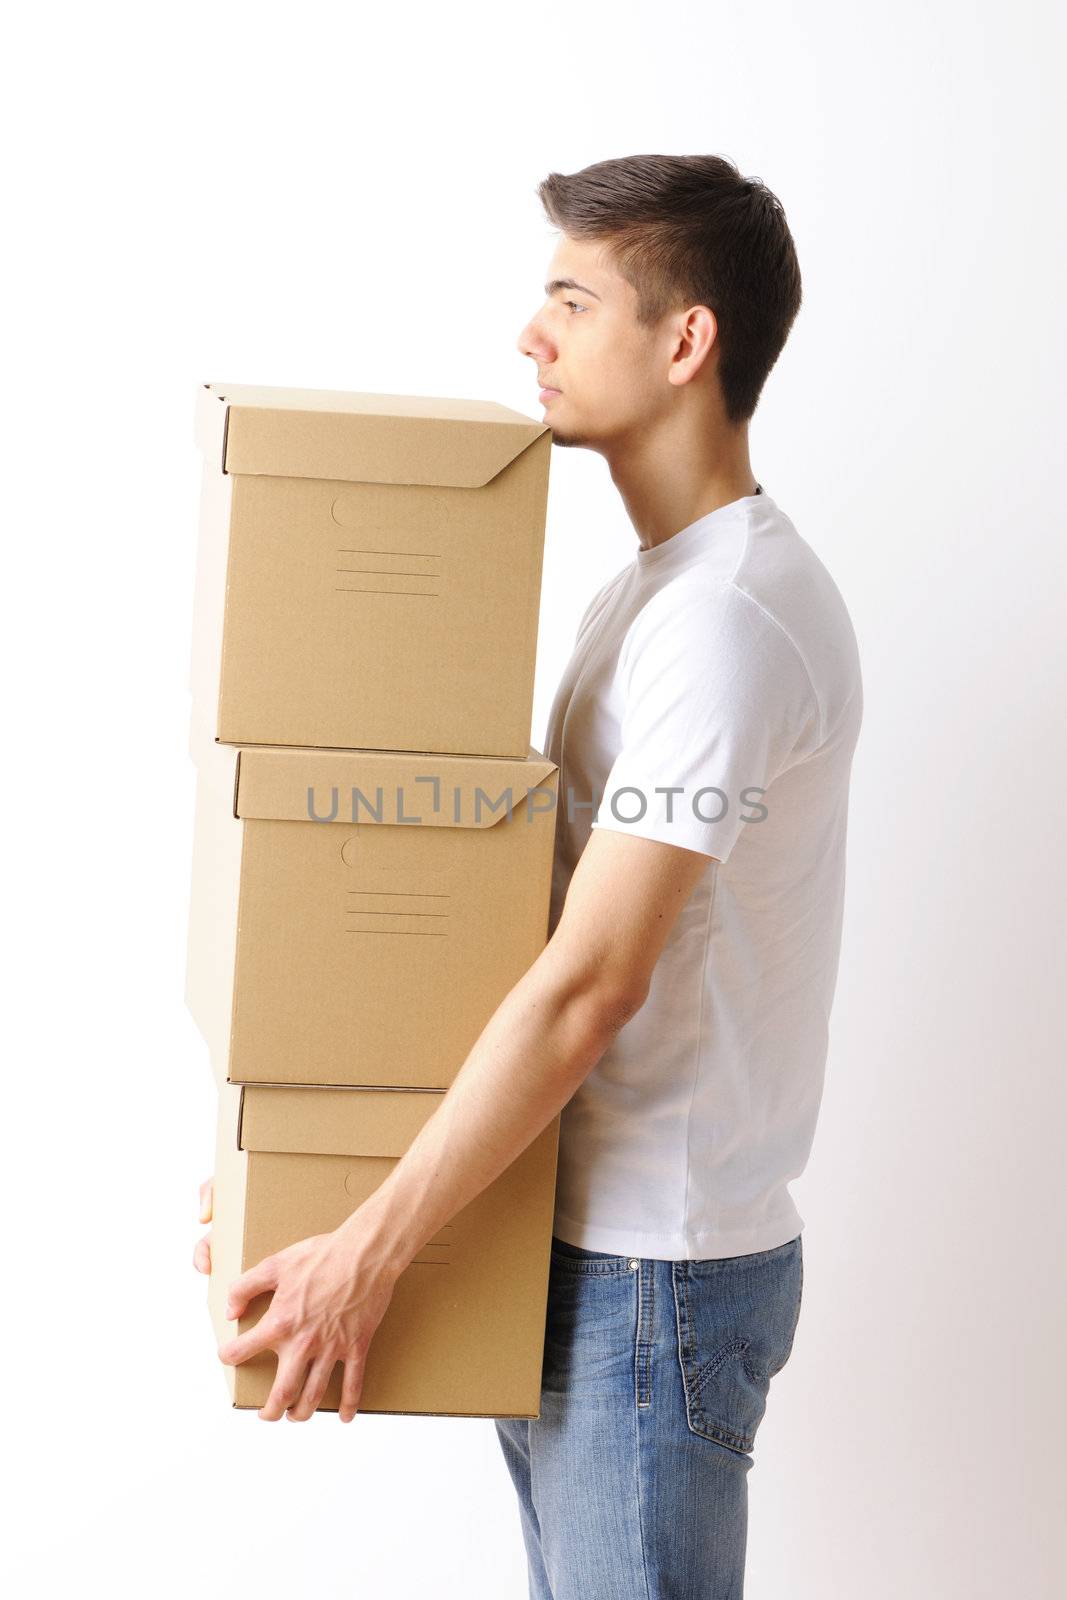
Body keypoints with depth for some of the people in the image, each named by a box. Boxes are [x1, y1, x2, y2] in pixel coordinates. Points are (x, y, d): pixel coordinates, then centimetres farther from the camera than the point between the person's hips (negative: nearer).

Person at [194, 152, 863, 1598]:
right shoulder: (655, 587, 14)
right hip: (576, 1244, 10)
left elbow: (587, 987, -24)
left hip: (654, 1275, -10)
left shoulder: (730, 621, -20)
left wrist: (370, 1250, -21)